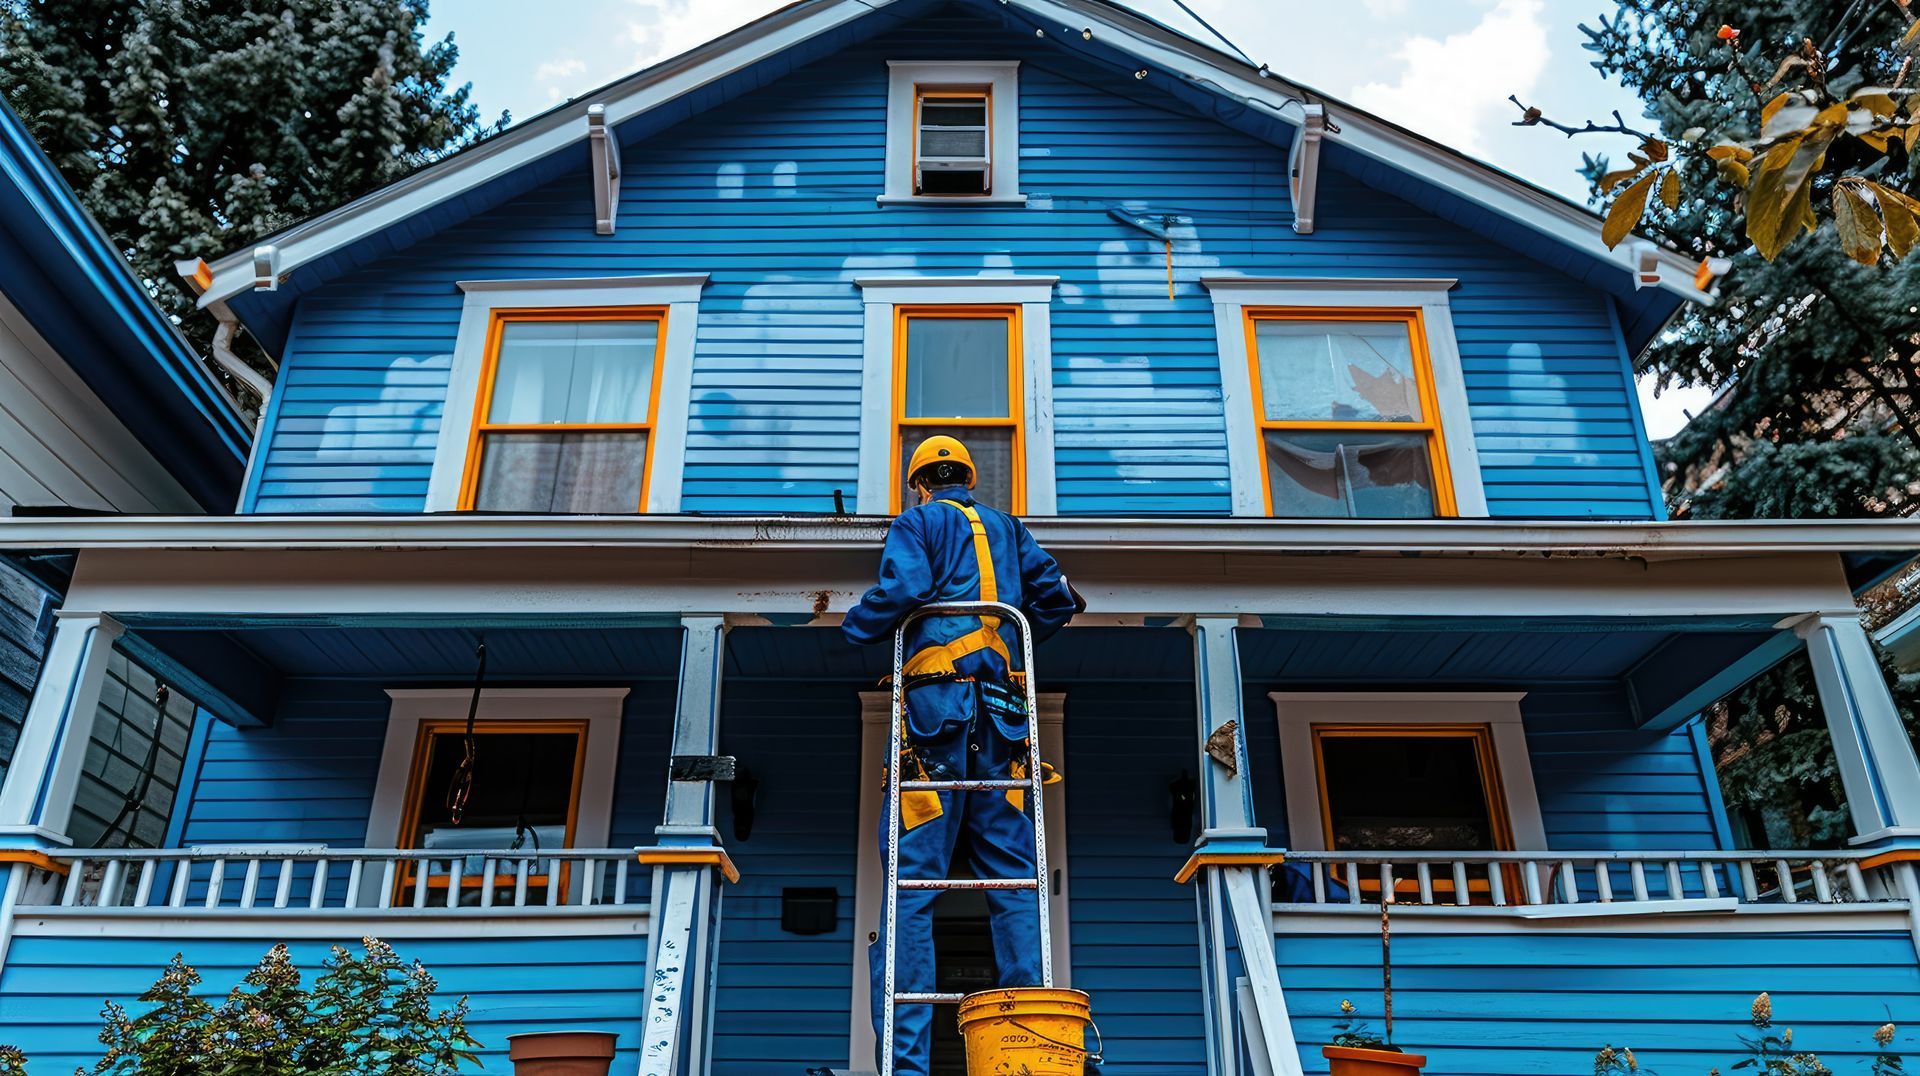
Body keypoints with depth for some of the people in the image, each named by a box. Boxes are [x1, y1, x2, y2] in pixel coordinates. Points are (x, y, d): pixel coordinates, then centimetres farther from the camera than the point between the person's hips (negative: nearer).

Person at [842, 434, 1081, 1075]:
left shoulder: (916, 523, 11)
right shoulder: (1008, 529, 24)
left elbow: (904, 588, -9)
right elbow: (1057, 598, 15)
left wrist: (855, 627, 8)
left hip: (936, 700, -4)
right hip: (1002, 709, 4)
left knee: (913, 882, -5)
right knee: (1013, 878, 4)